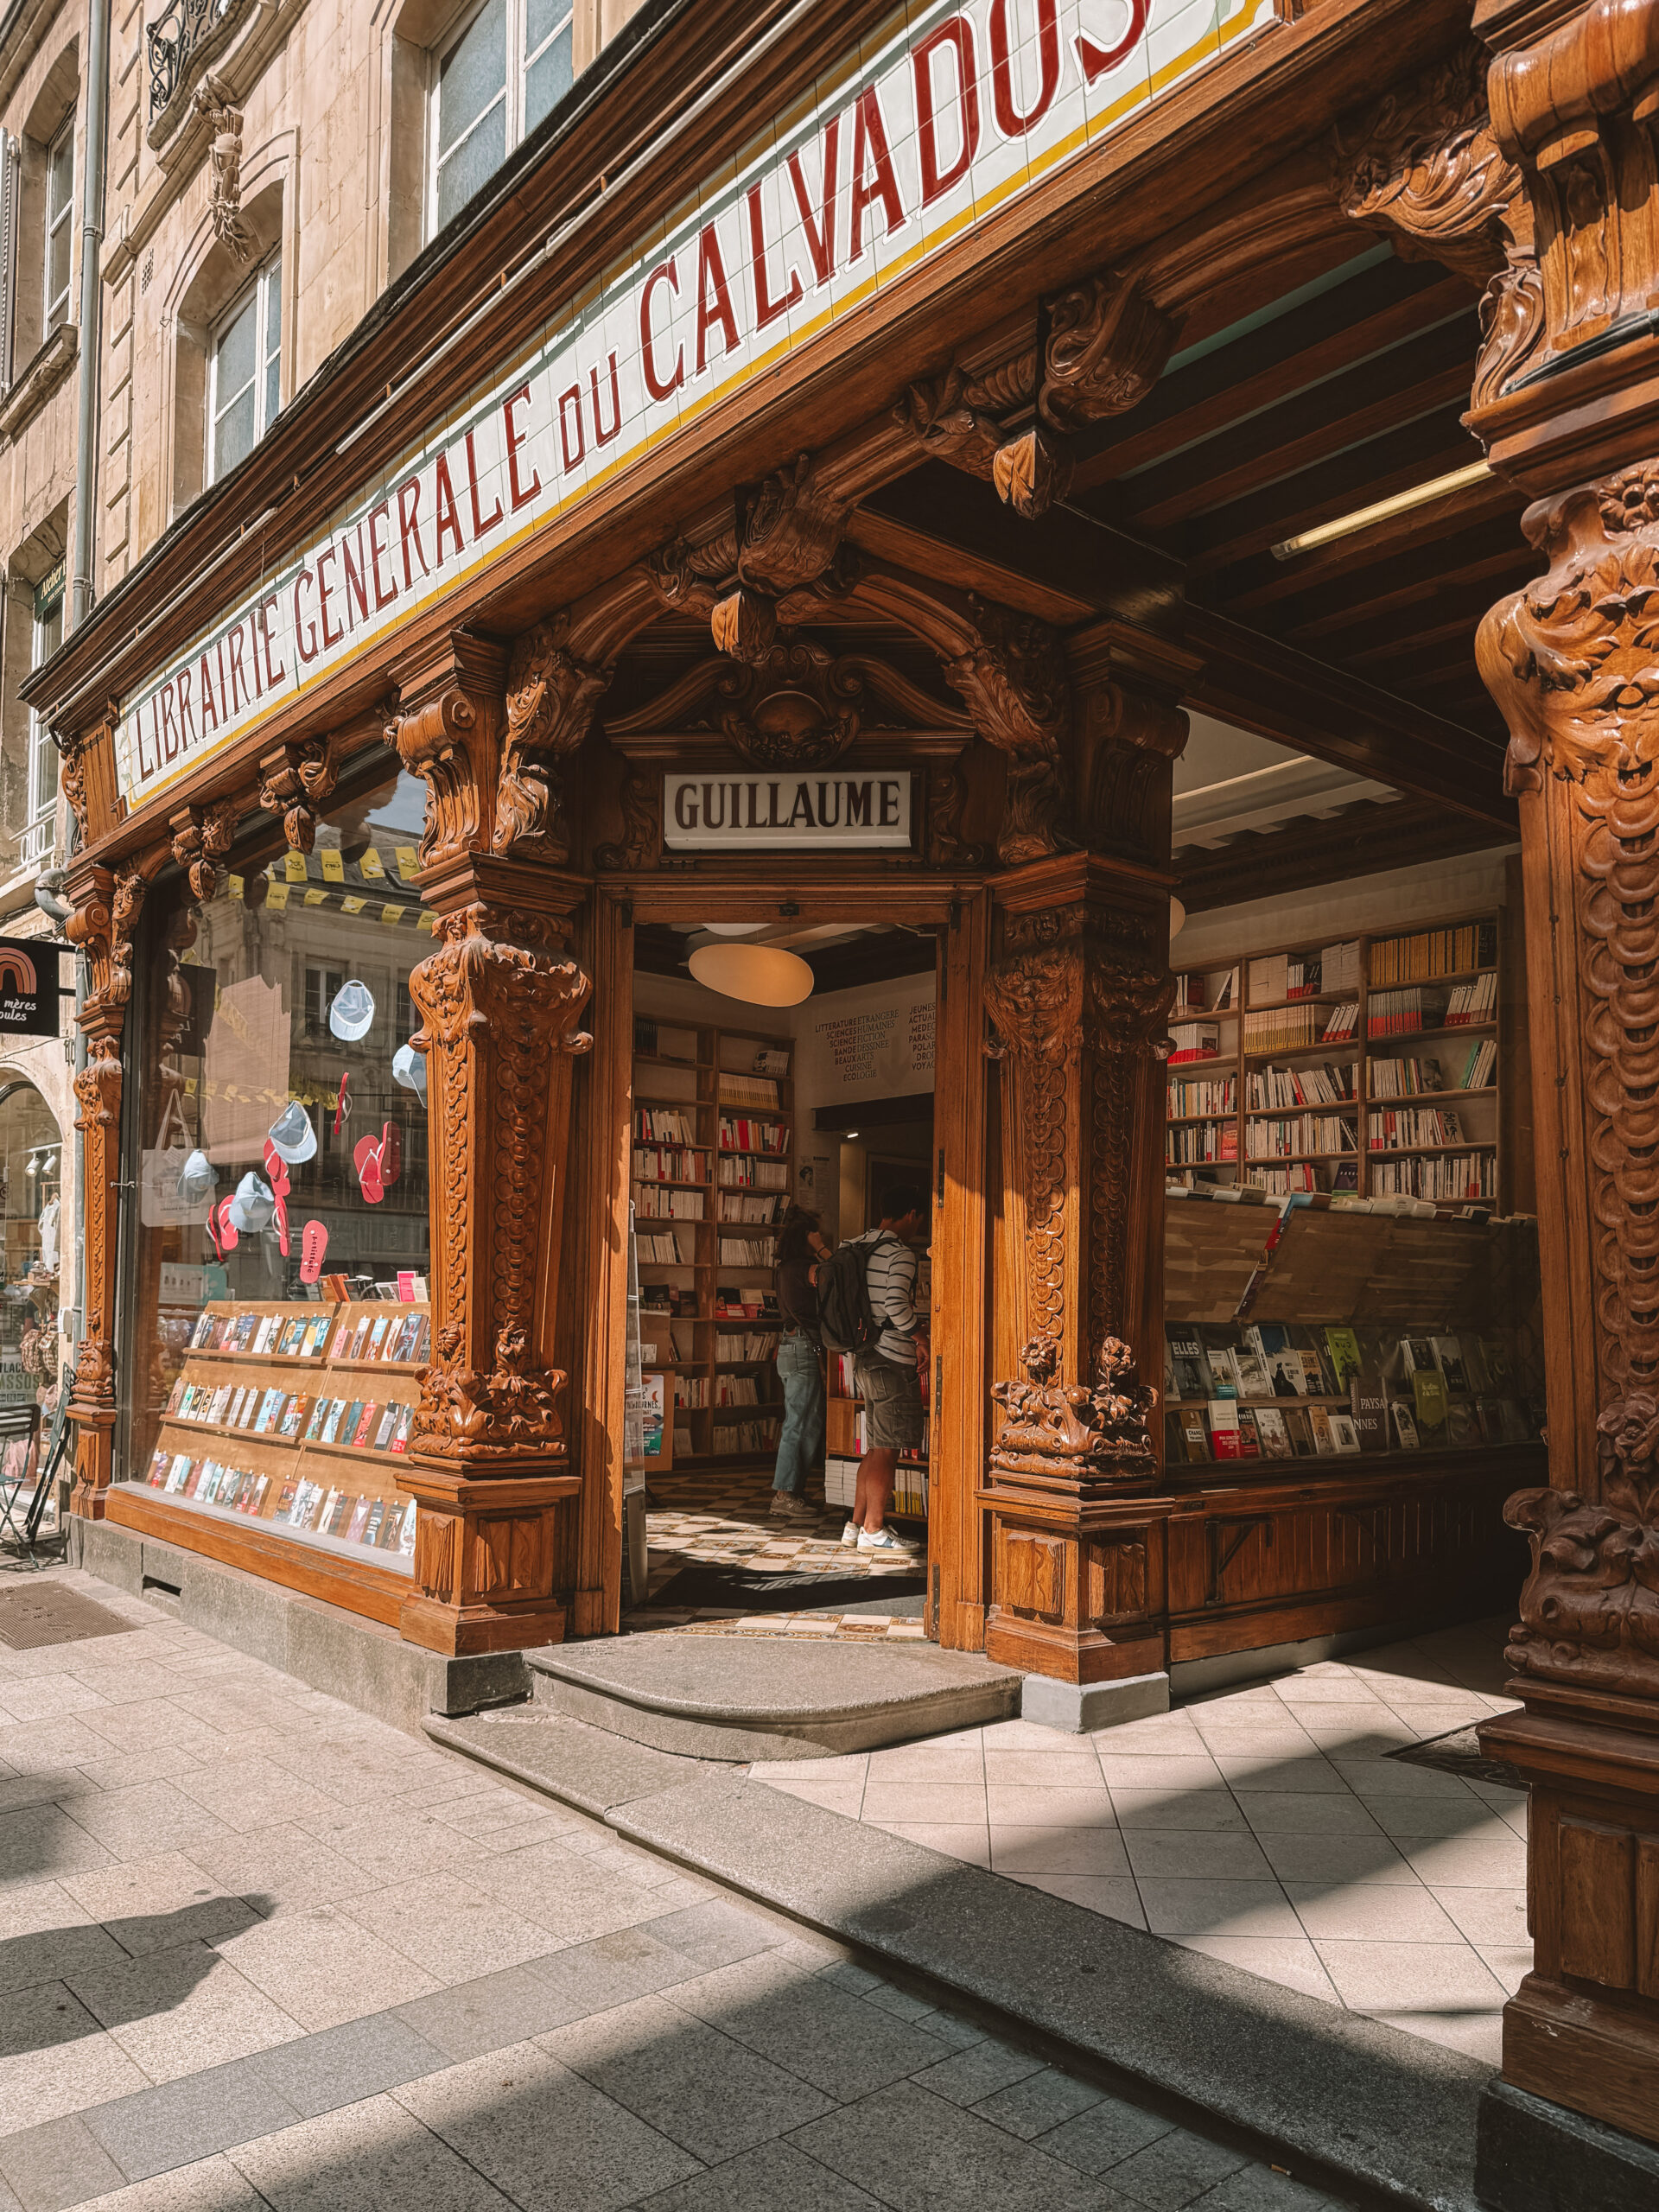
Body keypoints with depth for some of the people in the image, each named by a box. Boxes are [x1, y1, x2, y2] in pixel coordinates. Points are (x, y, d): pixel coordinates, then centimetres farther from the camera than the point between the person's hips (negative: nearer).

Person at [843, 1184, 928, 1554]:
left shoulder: (856, 1246, 13)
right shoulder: (900, 1254, -13)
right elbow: (896, 1304, -26)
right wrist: (922, 1337, -12)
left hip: (864, 1357, 9)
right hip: (892, 1360, -9)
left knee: (876, 1448, 15)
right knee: (887, 1449, -2)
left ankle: (857, 1523, 20)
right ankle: (873, 1530, 3)